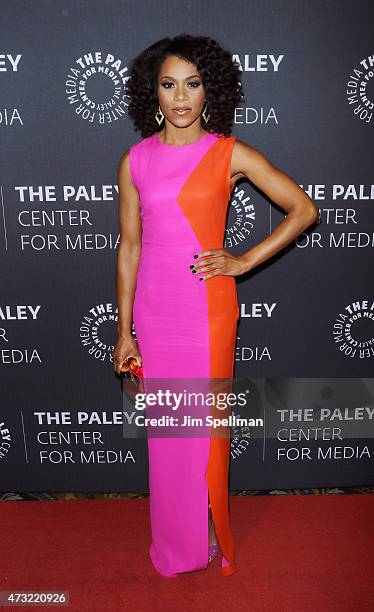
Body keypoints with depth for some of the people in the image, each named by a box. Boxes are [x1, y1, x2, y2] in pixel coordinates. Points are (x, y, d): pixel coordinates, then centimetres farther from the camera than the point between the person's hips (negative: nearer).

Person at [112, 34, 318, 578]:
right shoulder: (135, 160, 3)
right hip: (153, 311, 3)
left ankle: (210, 539, 34)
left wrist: (244, 261, -8)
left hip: (207, 308, -2)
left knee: (205, 427, 7)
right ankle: (173, 545, 36)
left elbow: (304, 209, -1)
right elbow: (129, 246, 5)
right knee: (164, 431, 13)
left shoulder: (231, 154, -3)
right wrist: (124, 330, 4)